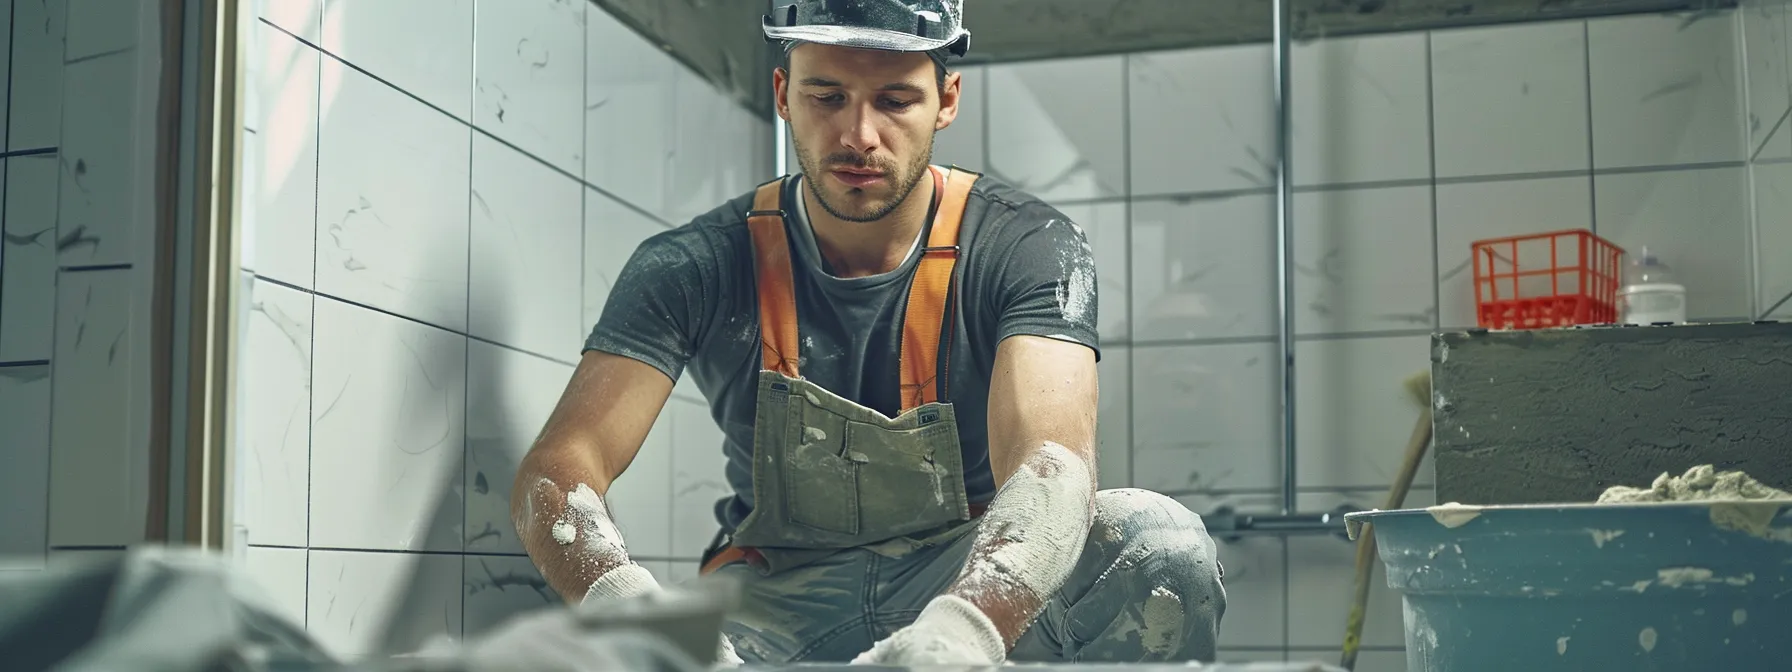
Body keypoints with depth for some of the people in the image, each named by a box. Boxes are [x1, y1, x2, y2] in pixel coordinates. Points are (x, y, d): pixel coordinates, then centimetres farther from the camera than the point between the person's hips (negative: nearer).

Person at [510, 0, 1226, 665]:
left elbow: (1053, 461, -28)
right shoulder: (692, 267, -9)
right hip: (775, 599, 0)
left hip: (976, 585, 0)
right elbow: (556, 470, -19)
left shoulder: (1031, 249, -11)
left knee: (1159, 542, -31)